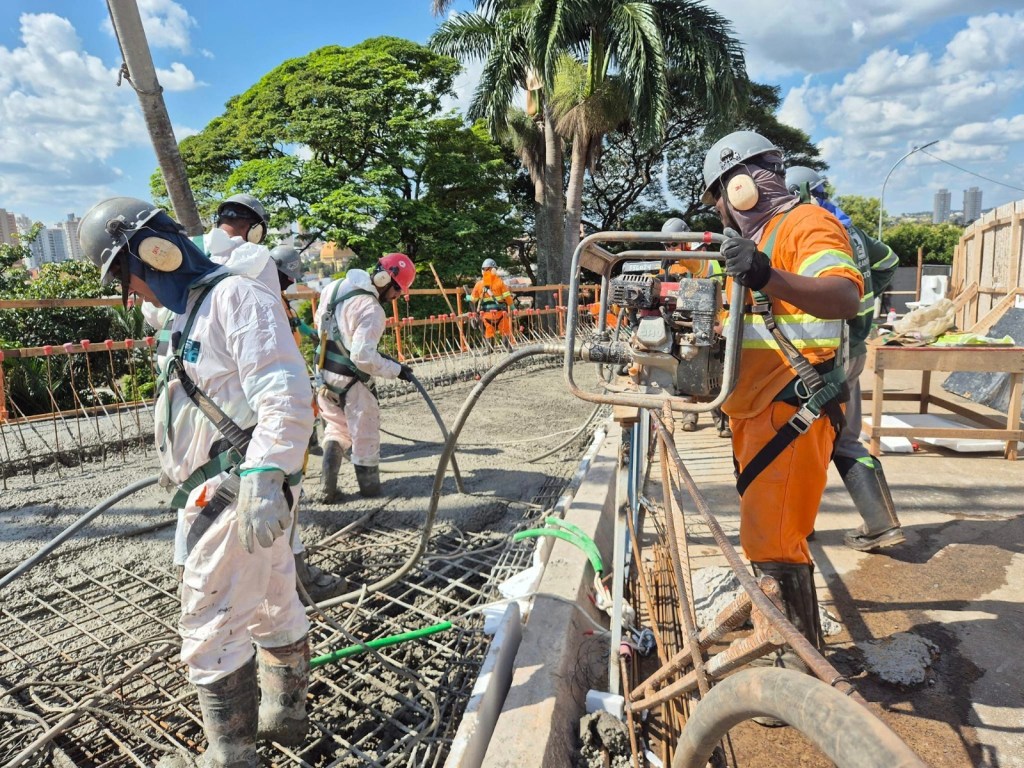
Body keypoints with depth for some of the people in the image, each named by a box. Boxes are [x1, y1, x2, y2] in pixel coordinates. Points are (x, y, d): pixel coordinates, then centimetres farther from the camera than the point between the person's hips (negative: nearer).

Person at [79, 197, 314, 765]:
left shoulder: (237, 297, -12)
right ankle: (285, 717, 36)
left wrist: (263, 477, -32)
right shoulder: (185, 314, 20)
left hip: (242, 497, -10)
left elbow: (284, 397, -24)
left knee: (209, 630, -1)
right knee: (274, 607, 20)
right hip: (225, 492, 10)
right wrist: (189, 477, 29)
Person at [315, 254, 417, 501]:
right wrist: (396, 370, -18)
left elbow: (319, 321, 15)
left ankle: (328, 487, 15)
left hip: (325, 372, 8)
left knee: (337, 428, 22)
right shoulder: (372, 310, -25)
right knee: (365, 434, 10)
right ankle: (370, 487, 25)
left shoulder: (335, 287, 1)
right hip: (352, 380, -8)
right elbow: (363, 357, -28)